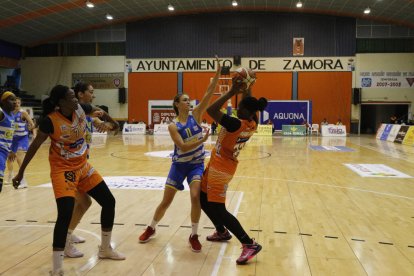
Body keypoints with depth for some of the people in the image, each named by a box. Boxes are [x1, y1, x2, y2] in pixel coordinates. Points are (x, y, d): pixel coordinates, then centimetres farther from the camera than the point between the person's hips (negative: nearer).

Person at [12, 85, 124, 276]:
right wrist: (21, 172, -6)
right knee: (65, 214, -21)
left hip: (83, 166, 7)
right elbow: (34, 146, -11)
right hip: (62, 169, -6)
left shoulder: (81, 109, -9)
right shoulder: (50, 120, -21)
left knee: (109, 201, 8)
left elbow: (99, 111, 14)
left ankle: (105, 249, 27)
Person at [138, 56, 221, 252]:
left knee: (195, 197, -18)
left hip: (196, 164, 1)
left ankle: (194, 236, -1)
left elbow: (209, 94, -13)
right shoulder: (173, 126, -11)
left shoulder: (196, 115, -3)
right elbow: (182, 147, -21)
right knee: (166, 201, 6)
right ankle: (151, 228, 30)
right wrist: (202, 140, -32)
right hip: (179, 165, -1)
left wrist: (218, 71, -21)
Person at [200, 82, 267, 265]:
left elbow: (211, 110, -29)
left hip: (219, 168, -9)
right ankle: (222, 232, 36)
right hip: (221, 166, 9)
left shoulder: (236, 124, -26)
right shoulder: (252, 124, -2)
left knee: (218, 209, -6)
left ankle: (250, 244, -5)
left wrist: (231, 92, -26)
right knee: (204, 200, 22)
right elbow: (249, 105, 19)